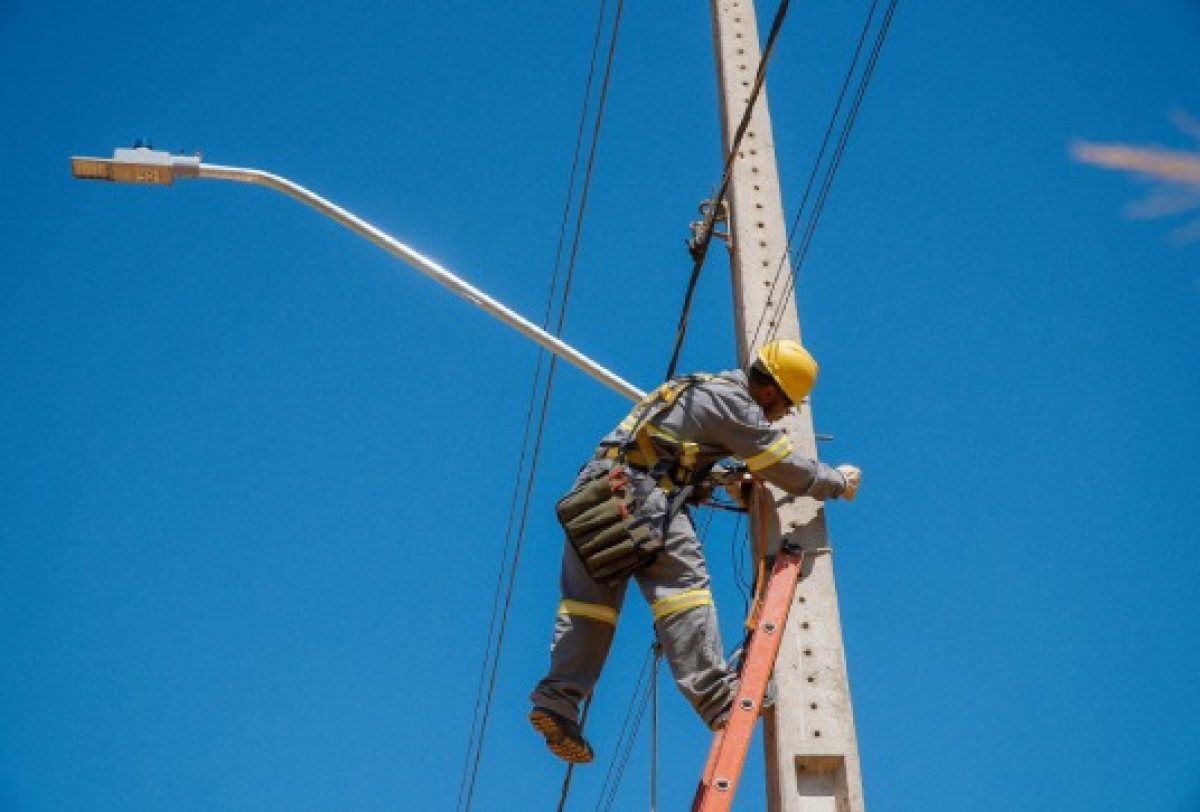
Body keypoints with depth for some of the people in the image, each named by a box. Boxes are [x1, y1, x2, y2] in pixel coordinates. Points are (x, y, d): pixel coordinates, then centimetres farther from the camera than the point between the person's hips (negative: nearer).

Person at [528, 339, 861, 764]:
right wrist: (839, 481, 13)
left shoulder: (702, 388, 26)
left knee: (589, 599, 5)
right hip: (637, 491, -9)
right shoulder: (733, 402, -2)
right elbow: (786, 466, -1)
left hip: (594, 489, 9)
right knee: (683, 580, -14)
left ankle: (556, 700, -2)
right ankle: (716, 698, -23)